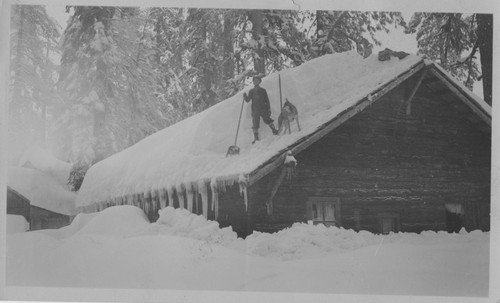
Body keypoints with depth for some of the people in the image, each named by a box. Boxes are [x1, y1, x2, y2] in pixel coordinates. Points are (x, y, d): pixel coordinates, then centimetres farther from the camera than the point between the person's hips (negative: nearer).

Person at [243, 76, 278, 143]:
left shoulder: (262, 90, 11)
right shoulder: (251, 91, 15)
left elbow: (267, 100, 7)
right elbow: (248, 100, 9)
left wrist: (268, 109, -1)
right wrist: (245, 96, -12)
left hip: (263, 109, -1)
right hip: (255, 110, 2)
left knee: (268, 120, -13)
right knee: (255, 124, -3)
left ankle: (274, 131, 0)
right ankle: (256, 138, 1)